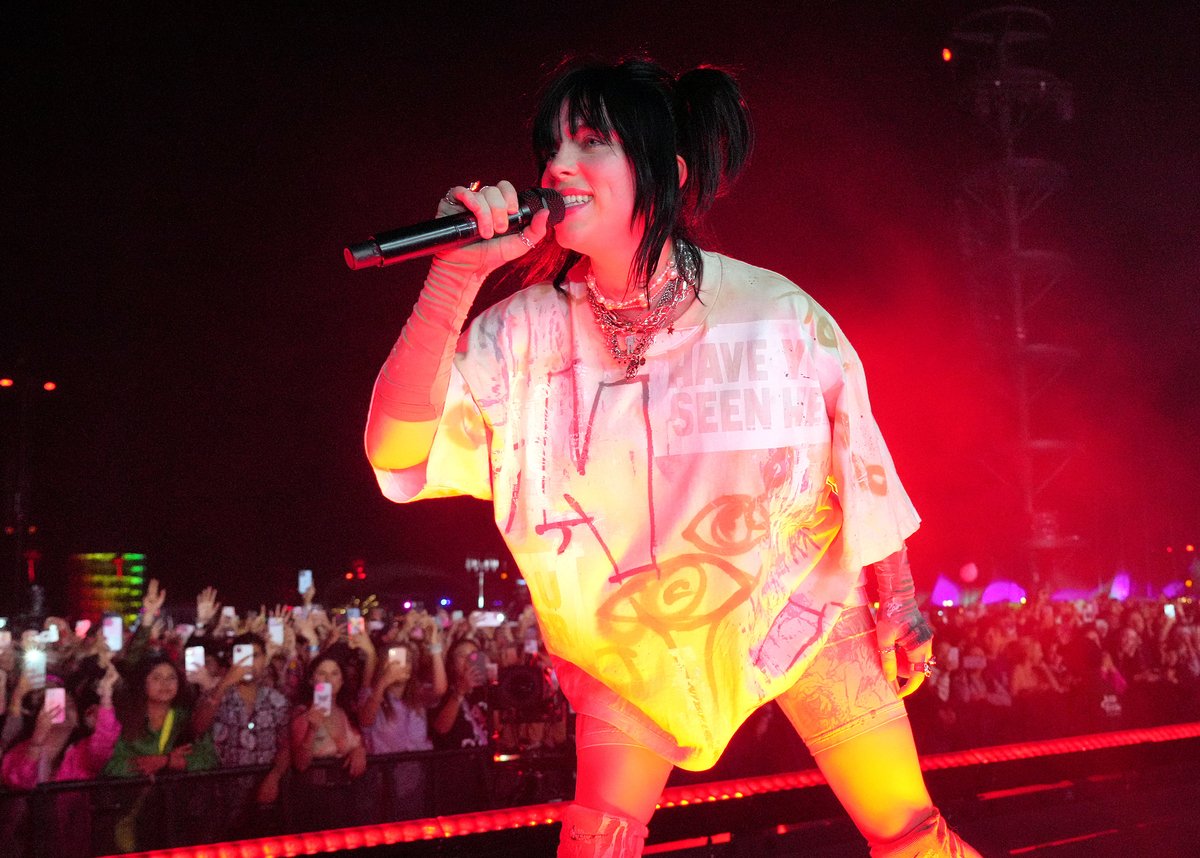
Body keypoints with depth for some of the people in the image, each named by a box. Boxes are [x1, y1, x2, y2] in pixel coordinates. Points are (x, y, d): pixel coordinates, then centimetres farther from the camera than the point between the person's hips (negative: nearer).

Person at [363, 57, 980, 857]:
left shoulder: (774, 312, -19)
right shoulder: (531, 327, -16)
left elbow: (858, 458, -6)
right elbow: (398, 451, -27)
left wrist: (899, 601, 2)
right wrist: (457, 272, -34)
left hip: (797, 603, -1)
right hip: (635, 633, 1)